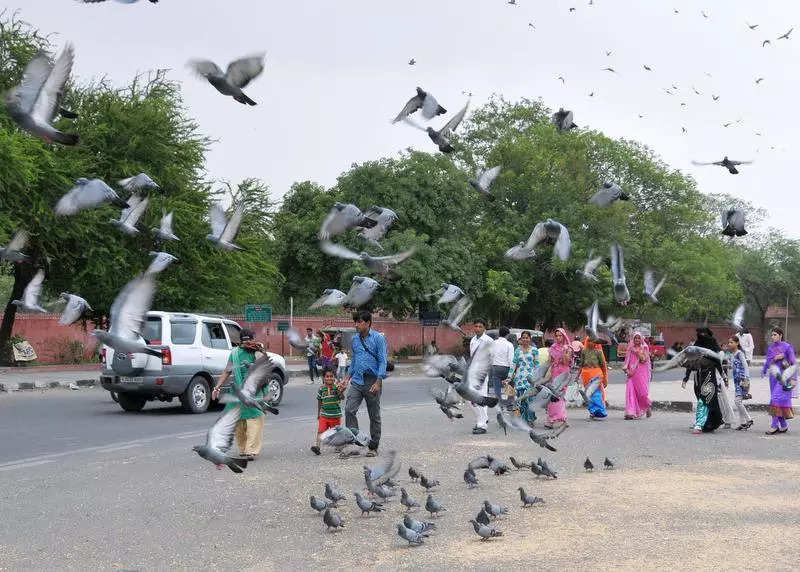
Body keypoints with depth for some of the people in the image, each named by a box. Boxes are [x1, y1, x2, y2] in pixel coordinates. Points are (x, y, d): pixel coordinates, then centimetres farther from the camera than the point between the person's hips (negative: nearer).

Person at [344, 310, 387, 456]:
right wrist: (348, 377, 16)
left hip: (372, 381, -5)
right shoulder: (355, 339, 10)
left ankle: (373, 447, 15)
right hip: (357, 381, 5)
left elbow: (382, 361, -11)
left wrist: (378, 382, -18)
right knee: (349, 409, -12)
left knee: (374, 416, 6)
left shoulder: (378, 338, -8)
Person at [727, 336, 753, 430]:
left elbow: (745, 366, -13)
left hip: (742, 379, -9)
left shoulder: (739, 353, -8)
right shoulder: (732, 355, 15)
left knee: (737, 400, -14)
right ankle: (742, 422, 12)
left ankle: (749, 420, -5)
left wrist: (746, 379, -18)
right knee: (738, 401, 7)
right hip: (736, 380, 9)